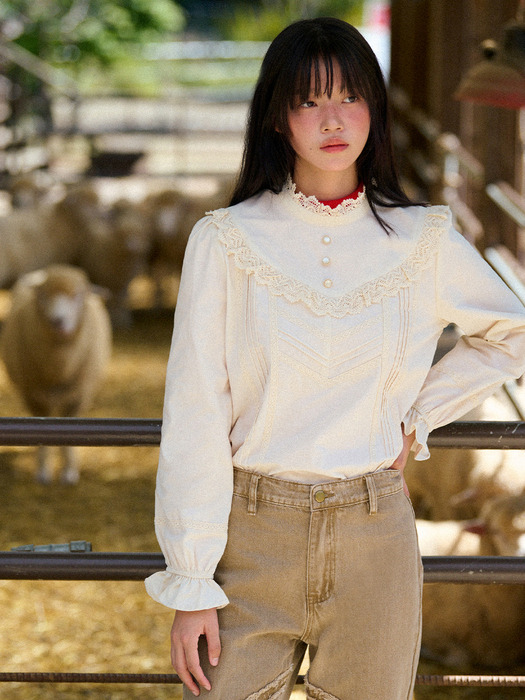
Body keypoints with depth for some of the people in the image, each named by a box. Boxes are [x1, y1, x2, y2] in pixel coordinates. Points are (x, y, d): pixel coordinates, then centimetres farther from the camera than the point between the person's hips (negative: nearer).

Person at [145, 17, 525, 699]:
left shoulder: (422, 241, 1)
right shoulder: (226, 240, -5)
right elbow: (193, 418, -5)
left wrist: (417, 418, 7)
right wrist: (190, 584, -8)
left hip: (373, 541, 2)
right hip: (251, 536, -1)